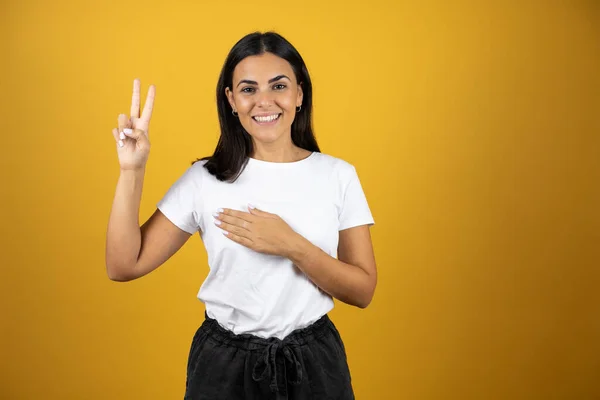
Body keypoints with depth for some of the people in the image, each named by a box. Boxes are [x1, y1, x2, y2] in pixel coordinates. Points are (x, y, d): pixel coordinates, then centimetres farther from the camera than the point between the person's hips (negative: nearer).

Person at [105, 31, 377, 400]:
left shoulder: (339, 175, -6)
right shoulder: (203, 179, -6)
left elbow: (363, 291, -6)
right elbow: (124, 266, -7)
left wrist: (293, 247, -20)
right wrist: (132, 170, -14)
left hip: (313, 363, 0)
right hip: (224, 364, 0)